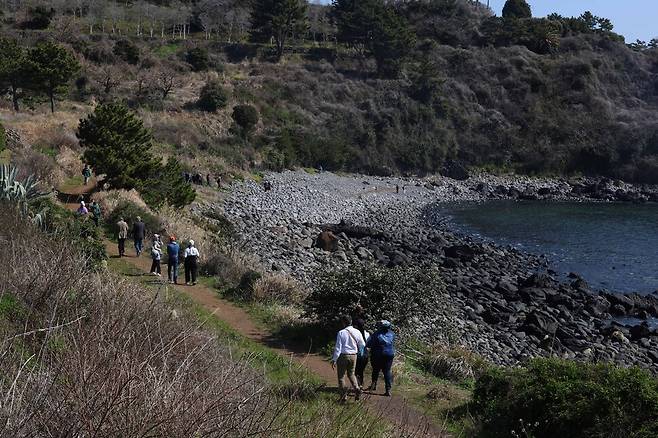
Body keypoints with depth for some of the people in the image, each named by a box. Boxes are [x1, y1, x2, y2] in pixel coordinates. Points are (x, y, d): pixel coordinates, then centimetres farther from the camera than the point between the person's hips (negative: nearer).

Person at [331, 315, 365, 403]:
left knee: (341, 376, 8)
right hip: (353, 356, 4)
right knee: (351, 374, 22)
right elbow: (362, 345, 8)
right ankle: (357, 388, -1)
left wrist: (334, 360, -8)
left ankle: (344, 396, 5)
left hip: (343, 356, -4)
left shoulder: (341, 333, -14)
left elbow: (338, 348, -14)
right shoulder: (357, 332, -1)